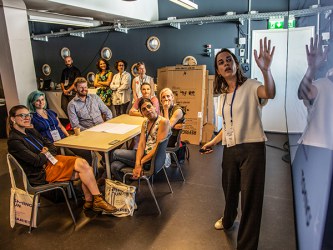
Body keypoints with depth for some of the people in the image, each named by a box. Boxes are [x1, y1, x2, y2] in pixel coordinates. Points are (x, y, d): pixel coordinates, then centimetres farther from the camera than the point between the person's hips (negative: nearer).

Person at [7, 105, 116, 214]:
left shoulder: (31, 131, 11)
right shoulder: (14, 141, -16)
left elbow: (52, 146, 13)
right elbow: (37, 161, -23)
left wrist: (48, 153, -8)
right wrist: (45, 155, -3)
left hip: (50, 159, 8)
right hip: (41, 172, -8)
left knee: (83, 163, -14)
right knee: (84, 168, -18)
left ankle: (89, 201, -12)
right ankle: (98, 200, -7)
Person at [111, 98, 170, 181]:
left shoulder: (163, 121, -13)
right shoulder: (145, 123, 10)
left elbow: (158, 148, -18)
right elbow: (141, 144, -1)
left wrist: (141, 163, -17)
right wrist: (137, 164, -17)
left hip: (153, 159, -6)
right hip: (144, 154, 6)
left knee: (116, 153, -7)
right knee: (115, 166, -11)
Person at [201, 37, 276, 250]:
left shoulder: (250, 86, -8)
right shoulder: (224, 95, 12)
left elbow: (270, 93, -32)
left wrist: (266, 70, -49)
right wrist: (213, 142, 24)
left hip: (252, 149, -6)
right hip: (230, 150, 7)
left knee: (251, 198, 0)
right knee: (229, 189, 24)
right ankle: (228, 221, 52)